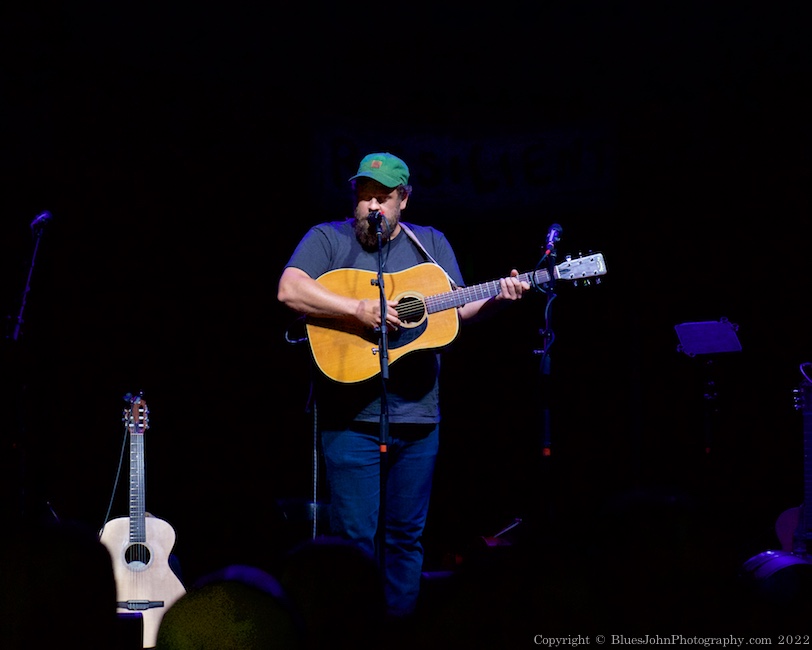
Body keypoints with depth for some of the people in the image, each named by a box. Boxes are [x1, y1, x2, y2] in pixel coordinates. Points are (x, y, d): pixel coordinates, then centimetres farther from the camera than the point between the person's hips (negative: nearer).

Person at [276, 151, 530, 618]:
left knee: (407, 535, 9)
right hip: (352, 417, -3)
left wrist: (497, 298, -10)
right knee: (355, 537, -2)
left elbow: (459, 308, 10)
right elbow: (289, 290, -15)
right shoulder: (328, 239, 1)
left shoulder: (432, 243, 13)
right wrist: (360, 309, -21)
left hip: (417, 415, 4)